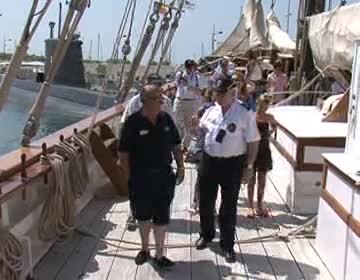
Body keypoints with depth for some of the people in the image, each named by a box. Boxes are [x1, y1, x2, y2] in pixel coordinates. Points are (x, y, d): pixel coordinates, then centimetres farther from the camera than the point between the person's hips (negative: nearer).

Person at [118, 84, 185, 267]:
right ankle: (144, 249, 38)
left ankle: (159, 255, 25)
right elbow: (123, 153, -10)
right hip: (140, 178, -2)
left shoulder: (166, 119, -2)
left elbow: (176, 146, 9)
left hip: (164, 176, 3)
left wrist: (180, 167, 6)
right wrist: (129, 177, -10)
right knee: (143, 216, 16)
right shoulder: (133, 122, -14)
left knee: (161, 217, 9)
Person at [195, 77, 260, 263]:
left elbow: (253, 142, -10)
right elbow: (201, 130, 20)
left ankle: (227, 245, 28)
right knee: (205, 202, 16)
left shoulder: (244, 114, -14)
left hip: (232, 164, -4)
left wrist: (249, 167, -9)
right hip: (209, 160, 4)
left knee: (229, 206, 10)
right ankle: (206, 235, 42)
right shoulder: (211, 111, 1)